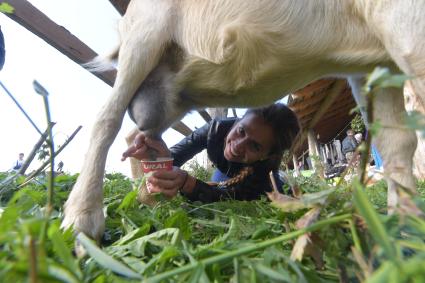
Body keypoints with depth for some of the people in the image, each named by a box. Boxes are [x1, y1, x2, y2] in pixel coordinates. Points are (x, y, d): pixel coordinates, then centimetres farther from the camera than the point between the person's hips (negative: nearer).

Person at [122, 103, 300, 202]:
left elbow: (231, 197, -46)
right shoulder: (218, 128, -36)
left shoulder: (268, 164, -41)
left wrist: (186, 183, -65)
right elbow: (177, 154, -34)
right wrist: (161, 156, -59)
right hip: (225, 175, 1)